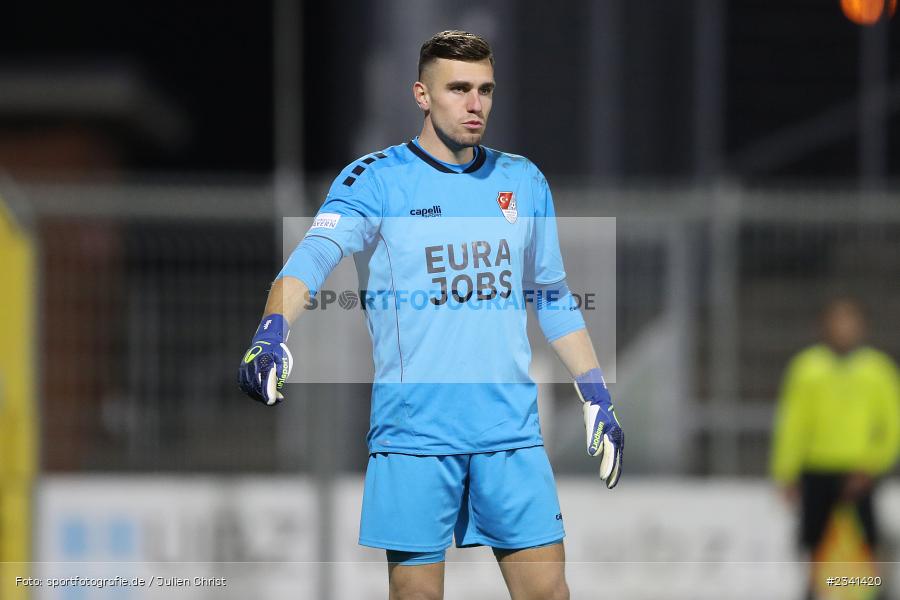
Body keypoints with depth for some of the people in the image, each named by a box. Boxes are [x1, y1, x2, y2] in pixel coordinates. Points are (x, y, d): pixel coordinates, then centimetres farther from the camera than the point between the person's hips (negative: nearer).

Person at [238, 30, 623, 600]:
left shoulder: (524, 182, 12)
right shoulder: (377, 180, -3)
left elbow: (554, 298, 21)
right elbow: (313, 257, -18)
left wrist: (598, 398, 18)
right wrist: (272, 333, -37)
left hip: (512, 427, 3)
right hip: (413, 430, -3)